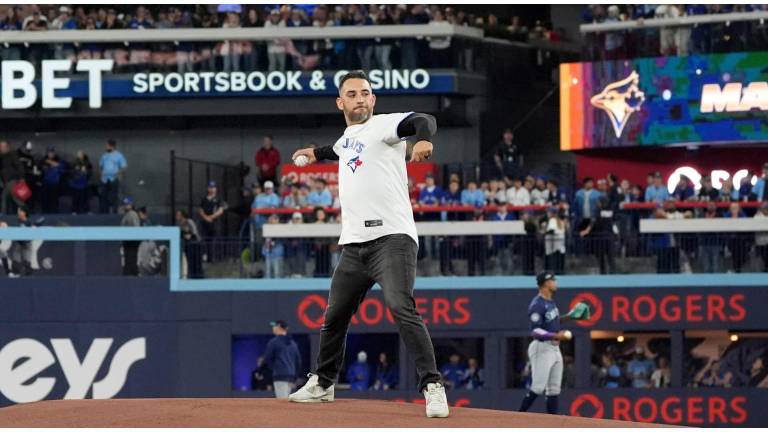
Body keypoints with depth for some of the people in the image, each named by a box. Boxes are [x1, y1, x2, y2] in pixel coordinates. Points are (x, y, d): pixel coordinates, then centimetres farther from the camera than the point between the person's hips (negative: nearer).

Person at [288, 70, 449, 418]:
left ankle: (432, 386, -27)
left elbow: (423, 120, -26)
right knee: (334, 316, 17)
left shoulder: (382, 126, -4)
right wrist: (317, 153, 55)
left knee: (402, 307, -25)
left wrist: (423, 139, -46)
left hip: (392, 238, -8)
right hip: (354, 245, 8)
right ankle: (322, 383, 35)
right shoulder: (347, 138, 20)